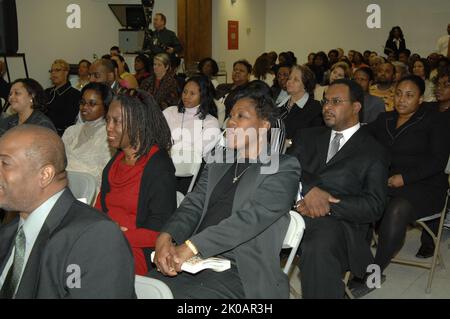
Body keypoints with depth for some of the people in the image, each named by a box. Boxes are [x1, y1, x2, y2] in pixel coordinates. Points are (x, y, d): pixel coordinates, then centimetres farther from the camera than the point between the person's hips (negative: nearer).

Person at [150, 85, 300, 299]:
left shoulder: (284, 168, 0)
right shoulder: (217, 164, 21)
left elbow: (251, 218, -13)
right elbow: (193, 205, 11)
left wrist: (190, 246, -22)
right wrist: (166, 237, -11)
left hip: (240, 271, -5)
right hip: (196, 260, 5)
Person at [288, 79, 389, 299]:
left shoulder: (373, 153, 12)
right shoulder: (307, 137, 24)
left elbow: (373, 206, 0)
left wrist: (328, 205, -14)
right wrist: (308, 189, -15)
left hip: (338, 221, -3)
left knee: (320, 249, -37)